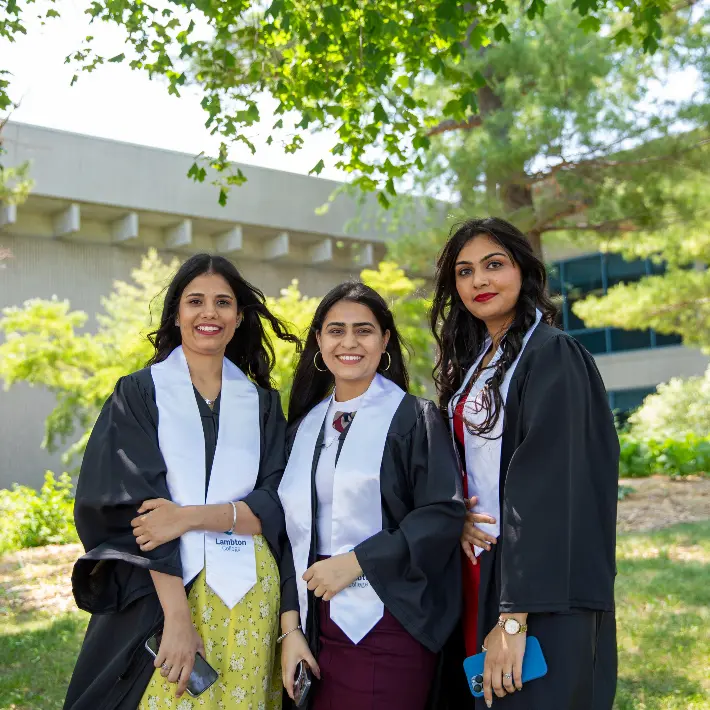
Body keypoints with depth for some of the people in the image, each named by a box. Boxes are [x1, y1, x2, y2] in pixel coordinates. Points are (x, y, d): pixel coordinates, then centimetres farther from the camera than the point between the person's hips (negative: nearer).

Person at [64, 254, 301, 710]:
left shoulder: (261, 403, 10)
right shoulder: (139, 394, 2)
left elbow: (275, 505, 2)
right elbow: (136, 508, -8)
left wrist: (192, 516, -15)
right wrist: (177, 616, -17)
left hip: (249, 596, 2)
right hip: (157, 592, -2)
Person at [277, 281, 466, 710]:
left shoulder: (413, 418, -1)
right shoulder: (305, 426, 12)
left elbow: (444, 514, -11)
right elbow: (293, 532, 10)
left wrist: (355, 561, -15)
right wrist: (291, 626, 2)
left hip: (387, 625, -4)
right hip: (320, 623, 4)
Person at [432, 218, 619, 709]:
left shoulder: (551, 355, -12)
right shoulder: (470, 360, 12)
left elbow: (548, 487, -20)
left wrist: (514, 618, -25)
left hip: (544, 596, -8)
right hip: (480, 570, 8)